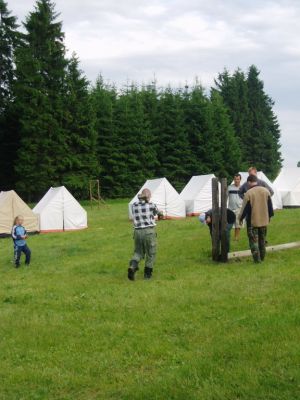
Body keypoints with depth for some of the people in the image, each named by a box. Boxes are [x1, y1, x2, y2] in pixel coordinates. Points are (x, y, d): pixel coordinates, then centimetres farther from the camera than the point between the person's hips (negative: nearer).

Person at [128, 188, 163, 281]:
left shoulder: (134, 205, 3)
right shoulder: (151, 205, -8)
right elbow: (157, 212, 13)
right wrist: (161, 214, 39)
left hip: (137, 231, 4)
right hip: (149, 231, -4)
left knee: (138, 252, 16)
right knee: (150, 253, 13)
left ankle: (132, 267, -11)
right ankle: (147, 273, 18)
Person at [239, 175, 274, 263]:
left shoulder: (249, 193, -16)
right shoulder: (266, 191, 0)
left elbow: (245, 208, -11)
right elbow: (270, 206, 7)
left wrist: (240, 218, 4)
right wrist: (269, 216, 20)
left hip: (252, 221, -5)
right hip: (264, 220, 5)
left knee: (253, 240, 2)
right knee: (262, 240, 17)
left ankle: (257, 259, -2)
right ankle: (262, 258, 25)